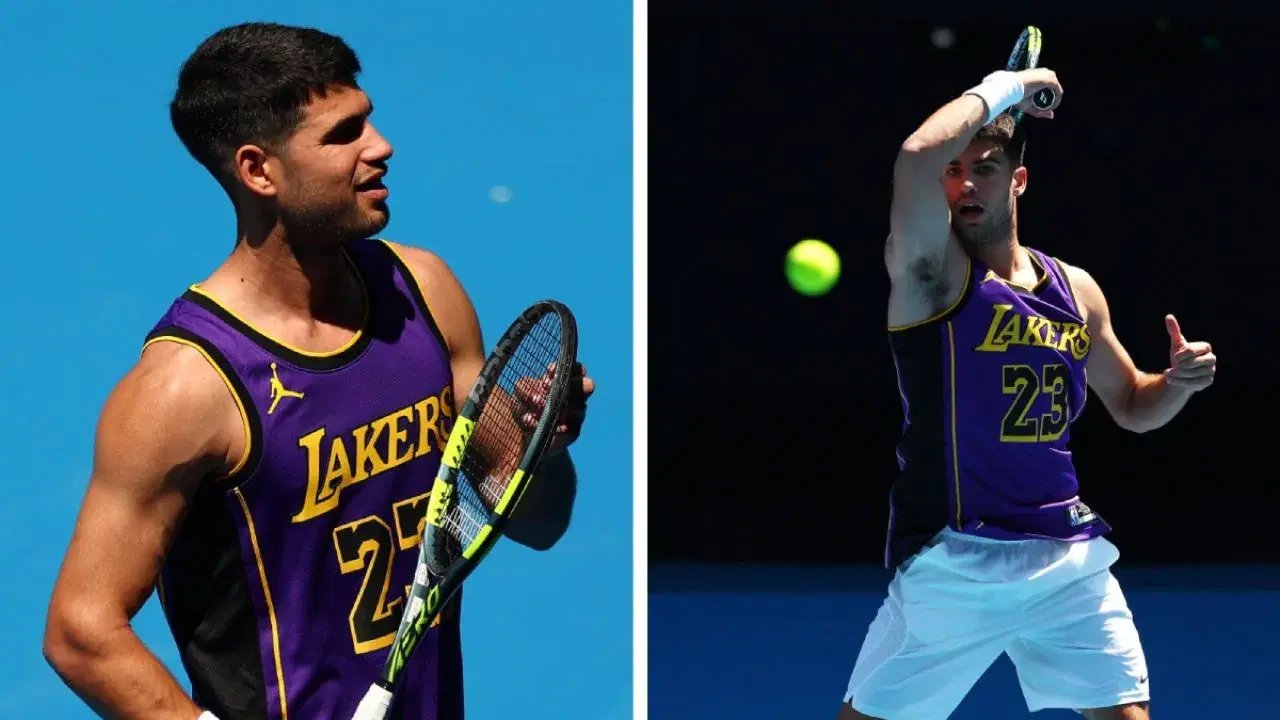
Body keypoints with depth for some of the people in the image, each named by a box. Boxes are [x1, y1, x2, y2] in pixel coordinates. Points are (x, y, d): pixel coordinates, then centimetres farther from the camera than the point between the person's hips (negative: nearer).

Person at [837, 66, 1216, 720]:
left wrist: (1180, 381, 0)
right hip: (953, 564, -4)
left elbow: (1133, 406, 22)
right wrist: (1000, 90, -15)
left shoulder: (1076, 289, 9)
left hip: (1070, 559, 4)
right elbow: (914, 160, -29)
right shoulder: (929, 271, -7)